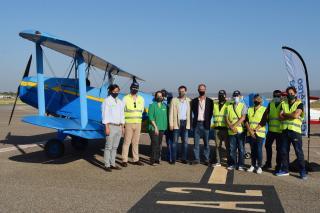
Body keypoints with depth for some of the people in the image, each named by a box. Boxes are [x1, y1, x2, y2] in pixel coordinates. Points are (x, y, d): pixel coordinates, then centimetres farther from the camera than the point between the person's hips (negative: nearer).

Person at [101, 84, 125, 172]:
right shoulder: (107, 101, -4)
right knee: (108, 147, -5)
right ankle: (107, 165, -1)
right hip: (111, 126, -6)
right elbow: (105, 115, -9)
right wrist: (107, 127, -15)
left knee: (115, 147, 9)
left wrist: (122, 127, 13)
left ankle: (113, 164, 15)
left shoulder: (120, 102, 15)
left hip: (119, 126, 6)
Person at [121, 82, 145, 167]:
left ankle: (136, 159, 15)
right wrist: (123, 122, -1)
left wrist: (138, 119, 13)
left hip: (138, 123, 4)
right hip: (128, 124, -4)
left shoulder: (141, 99, 9)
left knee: (136, 142, 9)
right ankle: (124, 160, 1)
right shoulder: (126, 98, -4)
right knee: (127, 142, -3)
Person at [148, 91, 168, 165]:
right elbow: (151, 117, -10)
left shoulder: (164, 106, 14)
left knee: (159, 144, 7)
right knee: (155, 144, -10)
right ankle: (152, 160, -5)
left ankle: (157, 158, 15)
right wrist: (155, 127, -14)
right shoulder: (152, 105, -4)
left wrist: (164, 126, 12)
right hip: (153, 128, -6)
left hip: (162, 128, 6)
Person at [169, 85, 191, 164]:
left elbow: (190, 112, 8)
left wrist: (190, 123, -1)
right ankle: (173, 159, 5)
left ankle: (184, 158, 14)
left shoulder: (189, 101, 8)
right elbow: (171, 112, 0)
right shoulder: (174, 100, 2)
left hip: (185, 123, 2)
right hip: (177, 123, -2)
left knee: (185, 141, 5)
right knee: (175, 141, 0)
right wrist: (171, 124, -7)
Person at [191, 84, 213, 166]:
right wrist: (195, 119, 3)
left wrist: (207, 121, -1)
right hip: (196, 124, 1)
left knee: (206, 143, 4)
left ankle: (206, 159, 12)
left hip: (205, 124, -1)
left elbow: (211, 113, 4)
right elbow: (193, 111, 11)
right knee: (196, 143, 4)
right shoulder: (194, 101, 6)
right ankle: (196, 159, 11)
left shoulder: (209, 101, 2)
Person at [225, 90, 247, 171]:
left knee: (241, 148, 3)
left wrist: (234, 125, -15)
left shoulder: (243, 106, 3)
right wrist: (231, 127, -11)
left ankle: (240, 165, 11)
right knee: (232, 149, 6)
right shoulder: (229, 107, 13)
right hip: (231, 131, 2)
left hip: (240, 130, -2)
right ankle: (232, 164, 15)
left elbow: (243, 118, -8)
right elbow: (226, 118, 6)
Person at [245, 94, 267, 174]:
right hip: (250, 134, 4)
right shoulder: (249, 109, 14)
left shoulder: (264, 110, 2)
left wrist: (255, 130, -12)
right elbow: (246, 121, 4)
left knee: (259, 150, -4)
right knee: (252, 150, 8)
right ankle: (253, 165, 17)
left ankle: (259, 166, 5)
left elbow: (263, 122, -7)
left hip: (259, 133, -3)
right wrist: (250, 130, -10)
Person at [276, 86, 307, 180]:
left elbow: (296, 115, -17)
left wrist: (285, 114, -4)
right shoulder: (283, 104, 13)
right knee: (284, 151, 9)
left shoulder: (299, 104, 0)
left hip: (295, 131, -4)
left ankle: (303, 172, 4)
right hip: (285, 131, 5)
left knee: (299, 151, -3)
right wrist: (291, 116, -9)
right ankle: (285, 170, 20)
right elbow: (280, 117, 2)